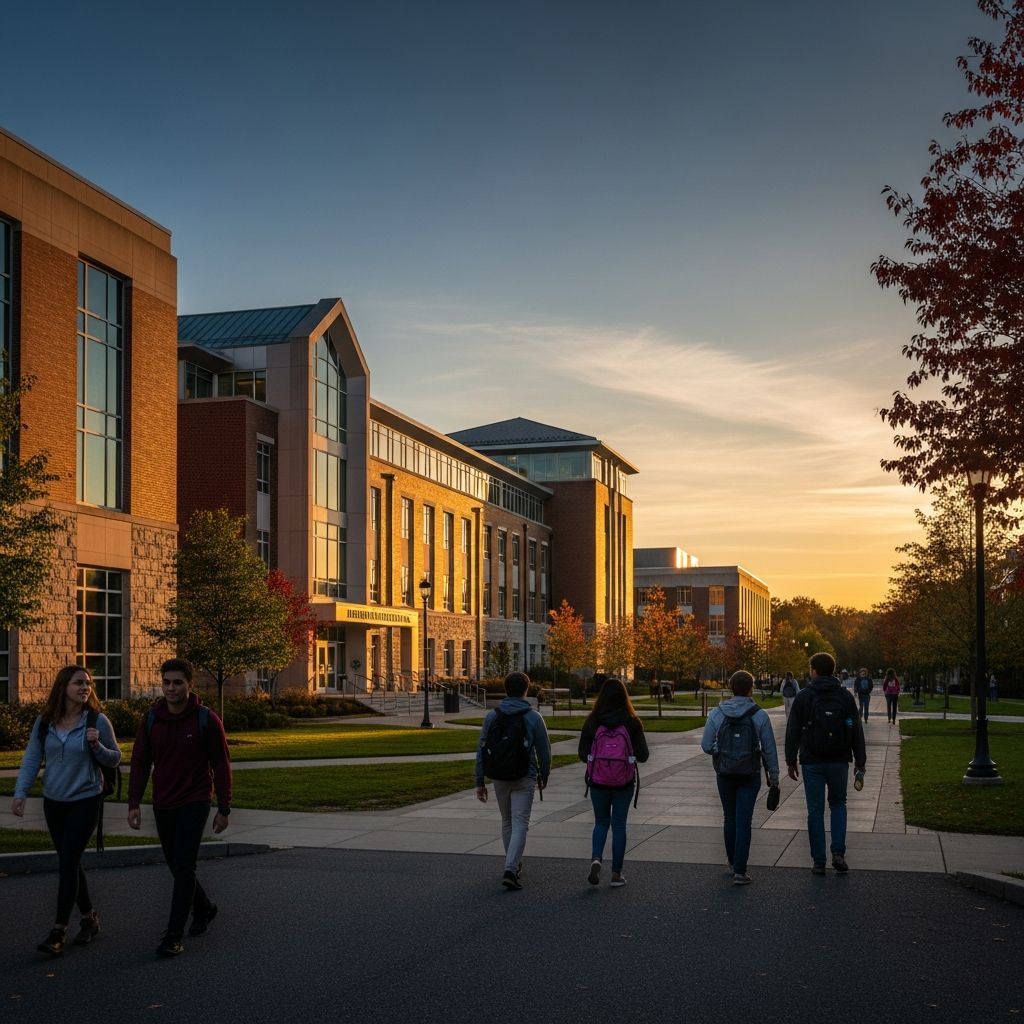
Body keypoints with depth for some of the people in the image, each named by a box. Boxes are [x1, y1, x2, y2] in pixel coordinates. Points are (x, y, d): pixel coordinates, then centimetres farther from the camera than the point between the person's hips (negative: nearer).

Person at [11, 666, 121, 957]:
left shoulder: (98, 722, -10)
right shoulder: (44, 722, -1)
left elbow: (114, 759, -4)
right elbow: (31, 759, 2)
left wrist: (97, 745, -22)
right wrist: (20, 792, -9)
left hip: (85, 801, -4)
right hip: (53, 802, 4)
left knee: (68, 862, -9)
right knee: (69, 862, 12)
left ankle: (58, 932, -5)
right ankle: (89, 918, 28)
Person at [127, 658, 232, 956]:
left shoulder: (206, 720, -9)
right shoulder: (151, 720, 0)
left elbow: (221, 765, -5)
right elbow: (140, 763, 3)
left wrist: (224, 808, -5)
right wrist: (134, 803, -5)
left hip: (194, 803, -5)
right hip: (163, 805, 5)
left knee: (184, 867, -11)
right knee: (176, 866, 15)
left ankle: (173, 936, -7)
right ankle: (204, 908, 40)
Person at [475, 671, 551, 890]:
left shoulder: (492, 716, 0)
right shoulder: (533, 718, -6)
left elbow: (481, 750, -1)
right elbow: (544, 751, -2)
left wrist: (480, 782, 4)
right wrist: (544, 777, 13)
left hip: (499, 779, 3)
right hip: (524, 779, -3)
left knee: (507, 822, 20)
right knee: (520, 824, -3)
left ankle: (514, 865, 31)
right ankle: (510, 870, -17)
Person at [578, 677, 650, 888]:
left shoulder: (592, 721, -8)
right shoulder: (632, 722, -9)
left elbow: (583, 754, -3)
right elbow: (642, 755, -7)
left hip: (598, 781, 1)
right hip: (624, 782, -1)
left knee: (601, 822, 17)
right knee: (619, 824, 11)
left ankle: (596, 858, -7)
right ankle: (616, 874, 12)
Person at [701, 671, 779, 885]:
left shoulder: (716, 713, -5)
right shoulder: (759, 715, -8)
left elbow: (706, 745, -6)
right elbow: (769, 749, -4)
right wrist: (774, 775, 7)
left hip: (725, 773, 2)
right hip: (750, 776, -2)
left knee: (729, 818, 18)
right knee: (743, 821, 0)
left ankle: (733, 863, 30)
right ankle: (739, 871, -5)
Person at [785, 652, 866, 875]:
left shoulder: (804, 697, -3)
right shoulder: (845, 697, 1)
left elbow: (793, 732, -2)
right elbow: (856, 732, 1)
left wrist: (791, 762, 6)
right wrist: (860, 765, 6)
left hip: (812, 762, -1)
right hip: (839, 762, 1)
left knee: (815, 810, 5)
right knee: (838, 805, 18)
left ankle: (818, 861, 6)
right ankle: (838, 854, 3)